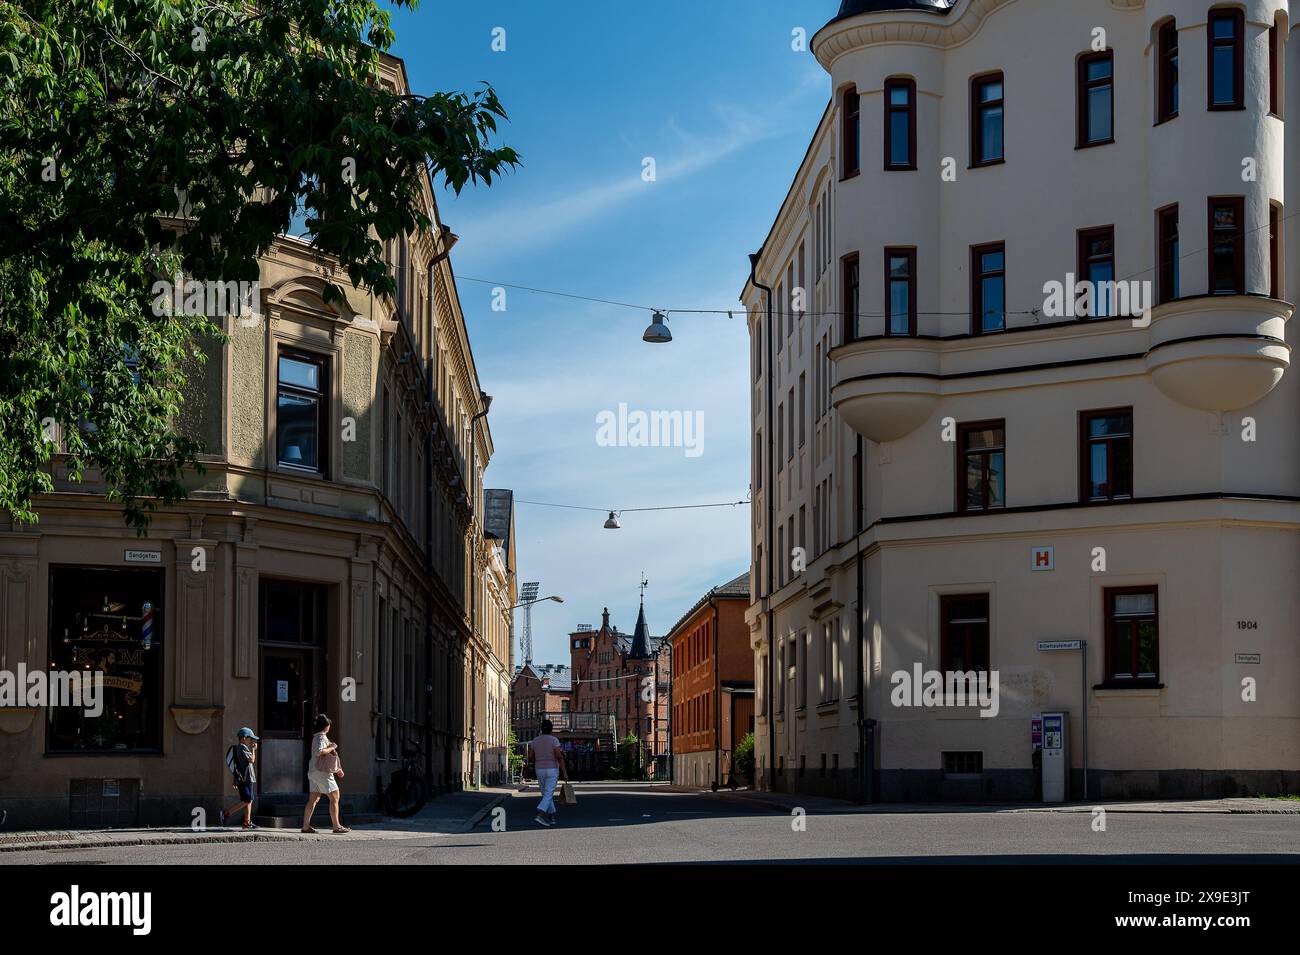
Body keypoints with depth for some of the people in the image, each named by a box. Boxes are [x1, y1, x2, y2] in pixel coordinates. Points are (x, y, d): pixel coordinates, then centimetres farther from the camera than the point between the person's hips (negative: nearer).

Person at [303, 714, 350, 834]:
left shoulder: (318, 737, 19)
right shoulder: (321, 737, -12)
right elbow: (319, 752, -31)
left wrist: (337, 769, 29)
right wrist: (331, 748, -15)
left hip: (314, 772, 10)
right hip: (322, 772, -10)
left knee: (313, 799, 8)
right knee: (334, 798, -4)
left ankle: (306, 825, 5)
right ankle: (336, 826, -4)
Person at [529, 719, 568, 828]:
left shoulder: (535, 741, 2)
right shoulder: (554, 740, -11)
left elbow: (530, 757, 0)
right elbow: (559, 757, -17)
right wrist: (565, 773, -16)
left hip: (539, 771, 4)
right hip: (552, 771, -4)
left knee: (546, 795, 18)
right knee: (548, 796, -8)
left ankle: (552, 817, 19)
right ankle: (539, 816, -25)